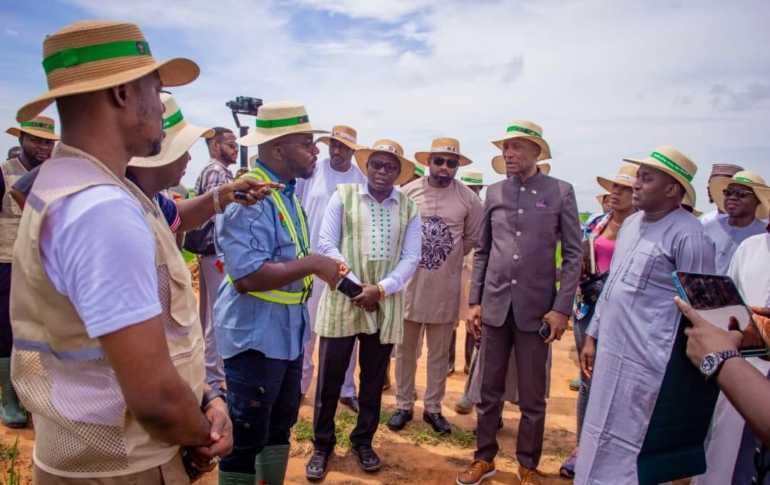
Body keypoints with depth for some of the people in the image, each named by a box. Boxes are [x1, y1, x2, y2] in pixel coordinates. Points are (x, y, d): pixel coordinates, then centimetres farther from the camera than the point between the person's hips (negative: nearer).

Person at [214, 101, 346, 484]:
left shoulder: (286, 191, 8)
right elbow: (248, 276, -31)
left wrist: (323, 268, 2)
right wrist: (313, 264, -23)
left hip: (287, 331, 10)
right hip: (255, 335, -9)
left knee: (280, 426, 24)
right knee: (246, 438, 7)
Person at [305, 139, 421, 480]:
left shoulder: (409, 208, 5)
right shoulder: (343, 196, 0)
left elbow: (411, 257, 0)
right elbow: (327, 245, -6)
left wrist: (381, 289, -14)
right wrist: (355, 286, -13)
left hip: (386, 305, 2)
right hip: (342, 299, -2)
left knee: (374, 379, 14)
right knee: (330, 378, 6)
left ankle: (363, 442, 33)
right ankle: (322, 446, 25)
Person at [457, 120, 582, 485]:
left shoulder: (561, 192, -2)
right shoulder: (494, 192, 6)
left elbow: (573, 254, -2)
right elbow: (482, 251, 9)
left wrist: (562, 307, -9)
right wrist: (474, 301, 5)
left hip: (536, 309, -2)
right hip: (494, 306, 2)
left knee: (533, 397, 9)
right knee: (489, 391, 12)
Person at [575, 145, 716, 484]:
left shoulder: (688, 236, -14)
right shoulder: (631, 223, 10)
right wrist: (592, 336, 15)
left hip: (647, 363, -8)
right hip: (610, 352, 8)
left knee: (631, 451, 5)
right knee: (600, 441, 19)